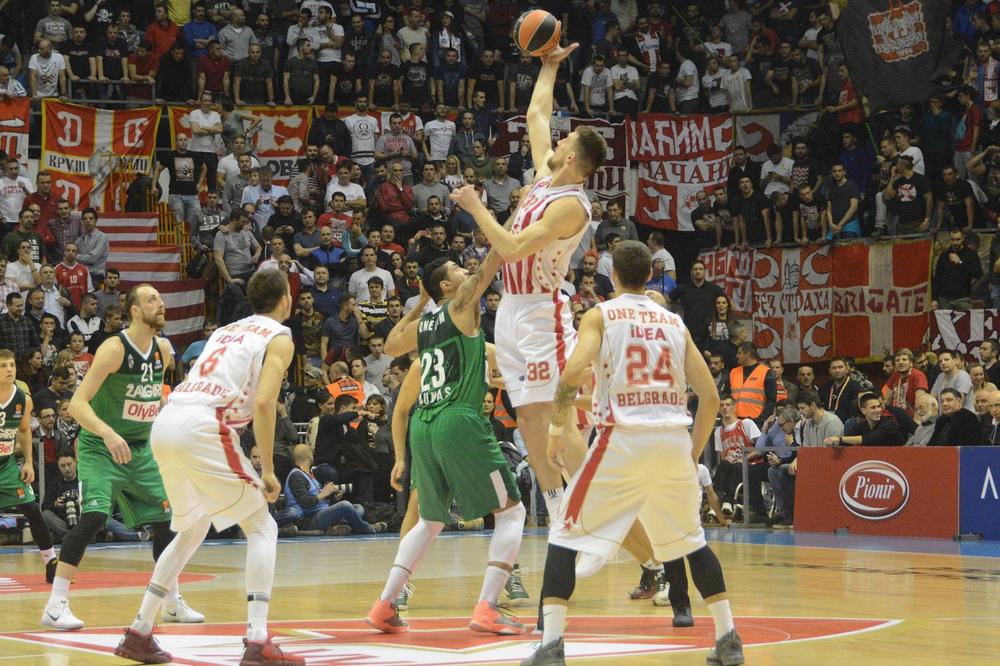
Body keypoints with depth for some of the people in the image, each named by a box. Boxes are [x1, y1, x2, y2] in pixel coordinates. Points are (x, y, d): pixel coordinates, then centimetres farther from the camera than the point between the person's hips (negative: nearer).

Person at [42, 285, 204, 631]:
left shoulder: (163, 349, 3)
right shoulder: (115, 349, -20)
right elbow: (77, 403, -24)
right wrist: (108, 433, -38)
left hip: (140, 448, 7)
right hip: (99, 447, -7)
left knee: (165, 519, 8)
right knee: (94, 516, -24)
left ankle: (172, 602, 24)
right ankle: (56, 605, -19)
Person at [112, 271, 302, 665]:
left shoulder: (227, 330, 28)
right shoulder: (279, 338, 6)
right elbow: (263, 404, -9)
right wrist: (268, 470, -5)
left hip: (164, 424, 7)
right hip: (202, 429, -7)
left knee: (192, 530, 24)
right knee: (261, 527, 4)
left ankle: (139, 634, 24)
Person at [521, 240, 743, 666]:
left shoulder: (600, 315, 6)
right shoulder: (674, 322, 17)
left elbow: (574, 371, -12)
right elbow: (710, 396, 12)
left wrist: (557, 428, -1)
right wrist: (694, 453, 23)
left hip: (625, 437, -4)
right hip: (675, 437, 4)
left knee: (567, 535, 5)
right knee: (690, 539, 23)